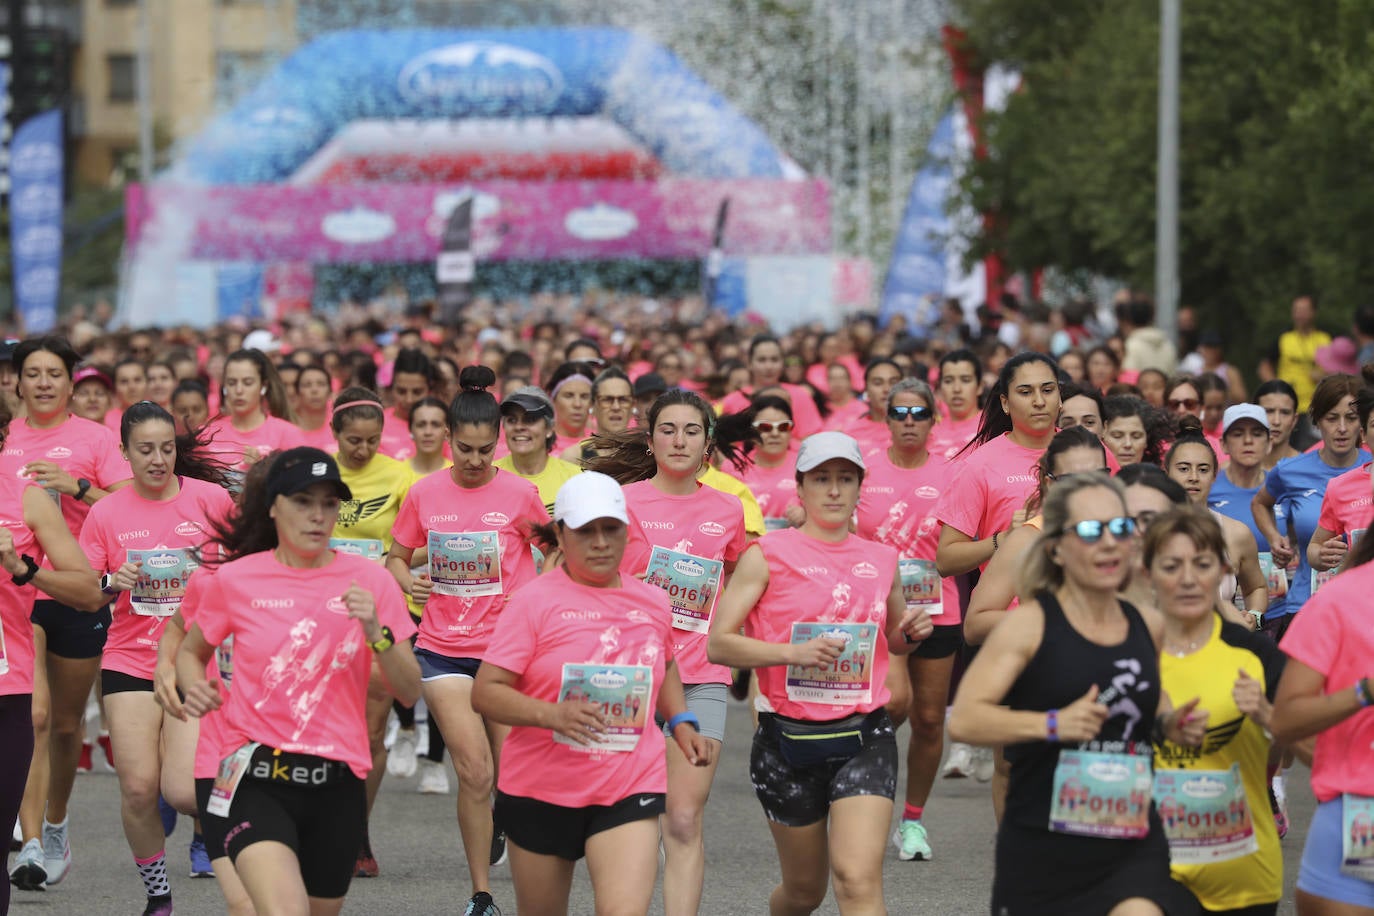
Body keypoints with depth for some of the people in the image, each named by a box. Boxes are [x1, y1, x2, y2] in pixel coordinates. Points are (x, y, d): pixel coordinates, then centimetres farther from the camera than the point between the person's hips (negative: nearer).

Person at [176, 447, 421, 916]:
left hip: (336, 785, 3)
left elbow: (409, 692, 2)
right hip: (254, 777, -3)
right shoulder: (235, 579, 1)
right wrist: (195, 687, -3)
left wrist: (376, 632, -15)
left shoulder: (370, 581, 2)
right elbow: (191, 651, 19)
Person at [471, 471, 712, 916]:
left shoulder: (652, 603, 7)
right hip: (540, 791, -2)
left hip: (630, 792, 2)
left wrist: (681, 722, 12)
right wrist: (550, 715, -29)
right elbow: (485, 692, -13)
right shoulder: (533, 601, -7)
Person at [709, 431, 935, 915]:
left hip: (864, 736, 1)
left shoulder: (882, 561, 9)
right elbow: (719, 643, -7)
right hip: (788, 735, -1)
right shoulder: (767, 556, -2)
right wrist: (795, 652, -21)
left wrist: (913, 632, 3)